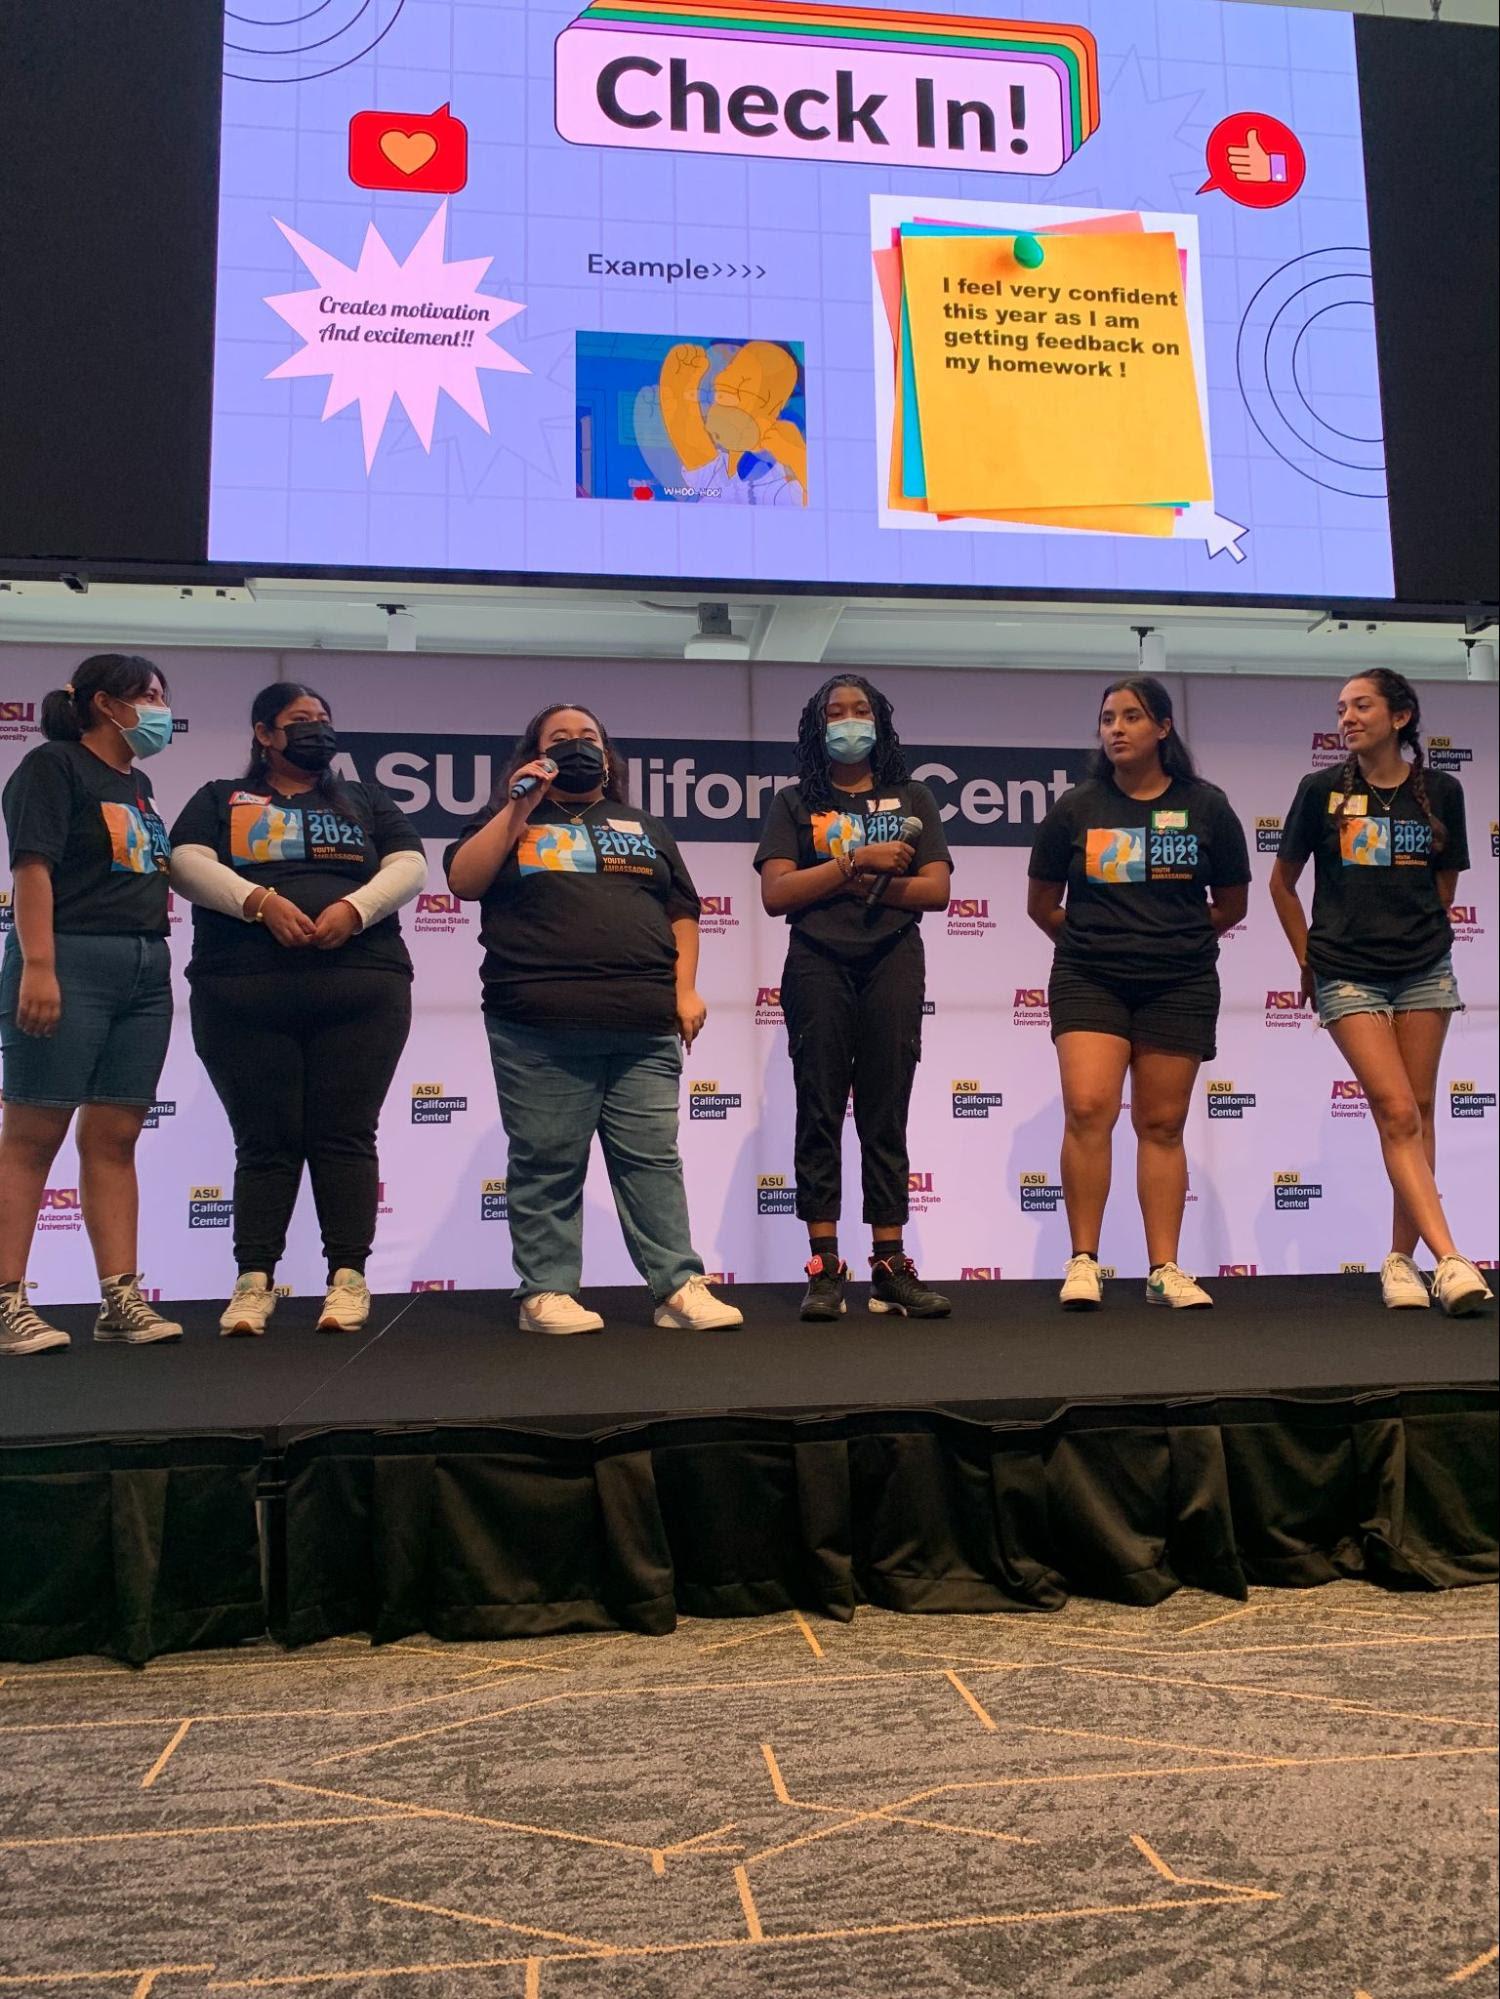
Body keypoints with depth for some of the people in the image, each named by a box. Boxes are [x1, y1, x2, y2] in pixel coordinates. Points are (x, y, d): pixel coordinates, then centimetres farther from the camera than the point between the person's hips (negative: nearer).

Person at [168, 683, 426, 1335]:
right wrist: (261, 901, -16)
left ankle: (349, 1277, 2)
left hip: (361, 992, 1)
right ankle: (254, 1281, 5)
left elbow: (408, 867, 8)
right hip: (244, 996, 0)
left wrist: (354, 909, -11)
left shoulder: (367, 802, 21)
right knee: (264, 1141, 0)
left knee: (344, 1137, -2)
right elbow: (188, 865, 1)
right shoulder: (219, 799, 17)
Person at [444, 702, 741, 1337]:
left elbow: (682, 913, 18)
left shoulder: (645, 829, 23)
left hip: (644, 1027, 2)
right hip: (541, 1027, -2)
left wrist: (686, 989, 5)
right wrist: (519, 808, -3)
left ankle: (679, 1285, 4)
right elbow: (463, 882, -1)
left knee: (652, 1159, 1)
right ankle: (546, 1291, 7)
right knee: (547, 1165, -1)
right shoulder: (510, 821, 16)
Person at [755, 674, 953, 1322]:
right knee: (820, 1112, -3)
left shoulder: (912, 799, 15)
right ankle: (824, 1267, 1)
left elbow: (936, 890, 3)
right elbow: (775, 894, -3)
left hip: (892, 964, 1)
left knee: (886, 1115, 1)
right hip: (818, 965, -1)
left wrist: (863, 884, -8)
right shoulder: (795, 802, 11)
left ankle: (890, 1264, 4)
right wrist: (856, 861, -9)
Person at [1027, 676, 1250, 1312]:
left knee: (1162, 1124, 4)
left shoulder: (1206, 806, 4)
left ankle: (1165, 1269, 11)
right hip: (1089, 981, 0)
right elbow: (1041, 905, 11)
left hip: (1180, 986, 1)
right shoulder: (1075, 807, 2)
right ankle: (1083, 1262, -3)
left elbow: (1231, 905, 14)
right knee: (1087, 1109, -14)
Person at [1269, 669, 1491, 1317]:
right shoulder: (1322, 790, -1)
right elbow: (1282, 882, 8)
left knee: (1417, 1111, 3)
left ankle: (1401, 1259, 13)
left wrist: (1419, 940, 12)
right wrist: (1309, 959, 9)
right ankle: (1450, 1260, -14)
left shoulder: (1440, 791, 3)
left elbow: (1443, 890, 16)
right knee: (1397, 1113, -11)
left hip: (1424, 971, 3)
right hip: (1347, 975, -2)